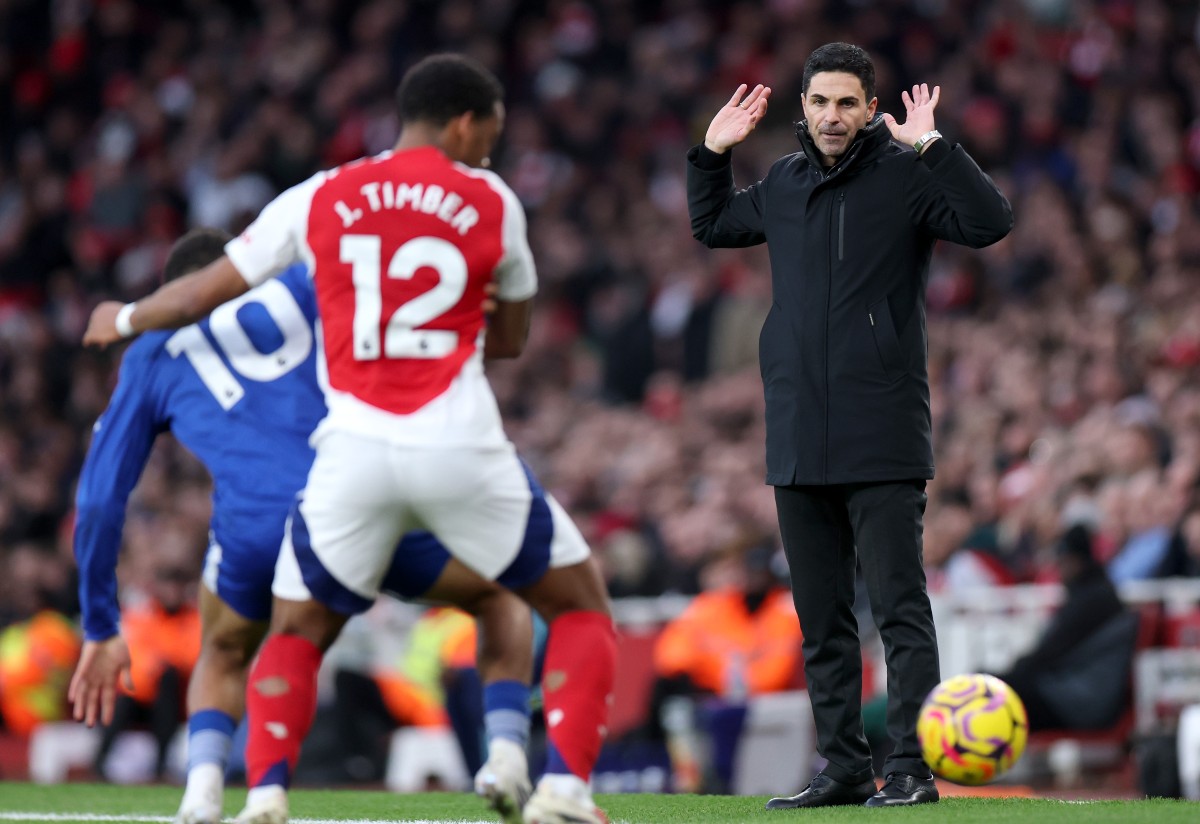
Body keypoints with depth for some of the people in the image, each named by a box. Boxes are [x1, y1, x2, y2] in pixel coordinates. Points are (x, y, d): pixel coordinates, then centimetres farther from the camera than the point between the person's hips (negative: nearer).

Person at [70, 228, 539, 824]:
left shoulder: (151, 357, 26)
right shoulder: (302, 285, 26)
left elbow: (100, 499, 24)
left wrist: (100, 629, 29)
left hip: (254, 527, 1)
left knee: (223, 661, 32)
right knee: (500, 598, 27)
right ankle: (505, 749, 3)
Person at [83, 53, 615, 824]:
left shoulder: (320, 199, 9)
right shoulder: (492, 203, 6)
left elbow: (203, 294, 19)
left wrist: (125, 319, 37)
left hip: (355, 451, 2)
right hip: (461, 449, -2)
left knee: (296, 631, 21)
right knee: (582, 603, 16)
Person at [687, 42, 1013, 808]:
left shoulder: (905, 175, -3)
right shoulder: (783, 184, 13)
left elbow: (990, 221, -18)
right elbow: (712, 225, 32)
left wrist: (932, 147, -23)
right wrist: (712, 154, 19)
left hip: (882, 442, -6)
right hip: (797, 442, 6)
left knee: (901, 607, -6)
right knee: (821, 620, 9)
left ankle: (913, 766, -5)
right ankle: (844, 767, 15)